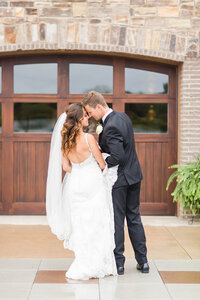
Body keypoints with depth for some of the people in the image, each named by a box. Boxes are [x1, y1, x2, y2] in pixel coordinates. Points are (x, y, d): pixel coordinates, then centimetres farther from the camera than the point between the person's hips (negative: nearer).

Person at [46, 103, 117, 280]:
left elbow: (66, 167, 3)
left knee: (80, 225, 14)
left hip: (75, 184, 6)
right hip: (93, 184, -5)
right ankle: (94, 266, 11)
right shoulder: (88, 138, -18)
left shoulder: (65, 140, -2)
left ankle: (83, 264, 21)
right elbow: (102, 164, -9)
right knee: (96, 224, 5)